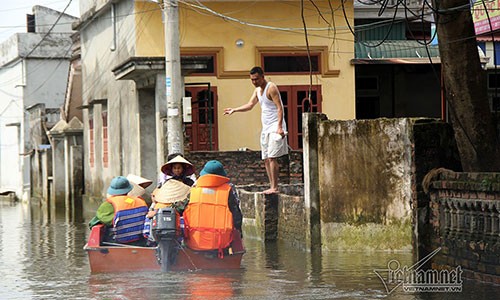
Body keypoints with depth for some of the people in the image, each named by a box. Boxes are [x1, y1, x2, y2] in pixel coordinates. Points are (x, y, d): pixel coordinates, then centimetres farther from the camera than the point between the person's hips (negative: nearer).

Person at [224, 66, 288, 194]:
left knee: (272, 157, -15)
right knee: (266, 159, 5)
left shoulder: (271, 88, -11)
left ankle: (274, 187, -18)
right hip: (266, 128, 9)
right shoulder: (258, 90, 16)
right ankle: (272, 187, 6)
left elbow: (279, 108, -17)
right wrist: (234, 110, 16)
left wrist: (279, 127, -26)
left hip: (275, 127, -9)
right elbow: (250, 105, 25)